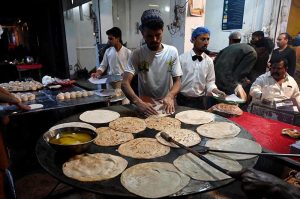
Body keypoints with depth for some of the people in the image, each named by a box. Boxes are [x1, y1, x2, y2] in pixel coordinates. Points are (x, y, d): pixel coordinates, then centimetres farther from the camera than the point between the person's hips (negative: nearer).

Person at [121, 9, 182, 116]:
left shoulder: (172, 52, -3)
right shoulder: (137, 54, -5)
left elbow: (177, 81, -1)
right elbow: (125, 83, -13)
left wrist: (170, 96, -21)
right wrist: (139, 102, -30)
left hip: (165, 105, 1)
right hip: (144, 105, 0)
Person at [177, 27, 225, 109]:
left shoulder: (209, 61, 0)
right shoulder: (182, 58, -6)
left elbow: (210, 82, 4)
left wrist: (216, 91, -15)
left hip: (201, 101, 2)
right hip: (183, 100, -1)